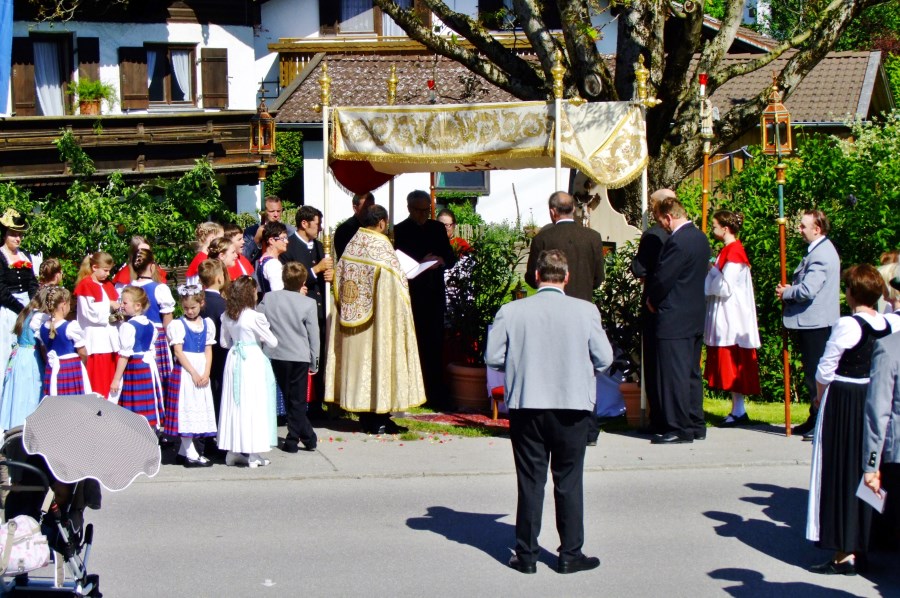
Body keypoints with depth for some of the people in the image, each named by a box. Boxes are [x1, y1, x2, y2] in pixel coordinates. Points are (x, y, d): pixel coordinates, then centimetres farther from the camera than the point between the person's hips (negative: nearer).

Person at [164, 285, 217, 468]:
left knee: (200, 409, 7)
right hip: (184, 371, -5)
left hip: (202, 372, 5)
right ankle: (191, 455, -3)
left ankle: (183, 451, 17)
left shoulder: (207, 324, 8)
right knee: (186, 409, -5)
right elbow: (178, 352, -9)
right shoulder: (178, 324, -5)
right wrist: (193, 373, -14)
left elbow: (208, 351, 7)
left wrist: (206, 373, -6)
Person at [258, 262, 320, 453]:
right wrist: (314, 362, 7)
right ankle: (292, 440, 8)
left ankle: (308, 437, 11)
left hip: (276, 355, 2)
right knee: (298, 401, 8)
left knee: (290, 399, 10)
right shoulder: (308, 303, -7)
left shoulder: (268, 298, -3)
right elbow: (313, 335, -2)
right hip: (300, 357, -2)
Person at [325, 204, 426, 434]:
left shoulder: (351, 245, 3)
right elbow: (396, 284, -16)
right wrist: (404, 276, 3)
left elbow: (339, 280, 8)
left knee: (358, 359, 11)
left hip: (352, 320, 6)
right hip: (377, 320, -6)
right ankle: (380, 420, 3)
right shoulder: (382, 248, -16)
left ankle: (365, 418, 17)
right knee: (379, 357, 1)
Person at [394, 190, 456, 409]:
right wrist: (421, 263, -19)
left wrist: (441, 260, -10)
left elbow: (451, 258, 12)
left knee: (435, 348, 2)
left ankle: (436, 396, 7)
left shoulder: (437, 228, 13)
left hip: (434, 296, 3)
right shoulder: (399, 231, 1)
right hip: (411, 297, -3)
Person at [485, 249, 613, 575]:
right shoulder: (585, 311, -8)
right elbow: (604, 358, -5)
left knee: (530, 482, 10)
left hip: (526, 408, 1)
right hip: (572, 407, -1)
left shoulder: (511, 311, -7)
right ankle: (570, 555, 13)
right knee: (569, 482, 9)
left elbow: (493, 357, -5)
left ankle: (526, 554, 14)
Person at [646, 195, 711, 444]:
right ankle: (695, 425, 21)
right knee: (691, 373, 15)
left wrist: (651, 299, 1)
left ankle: (679, 429, -1)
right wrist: (656, 296, 16)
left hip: (675, 321, -10)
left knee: (674, 375, -4)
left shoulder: (677, 242, -20)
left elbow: (663, 279, -19)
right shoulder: (700, 238, 10)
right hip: (696, 317, 10)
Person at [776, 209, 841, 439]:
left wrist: (785, 293, -9)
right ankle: (815, 420, 25)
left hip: (815, 323, -11)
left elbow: (808, 290, -26)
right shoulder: (819, 250, 14)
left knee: (816, 375, -6)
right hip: (812, 322, 11)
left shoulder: (821, 253, -19)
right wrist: (789, 289, 4)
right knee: (813, 374, 16)